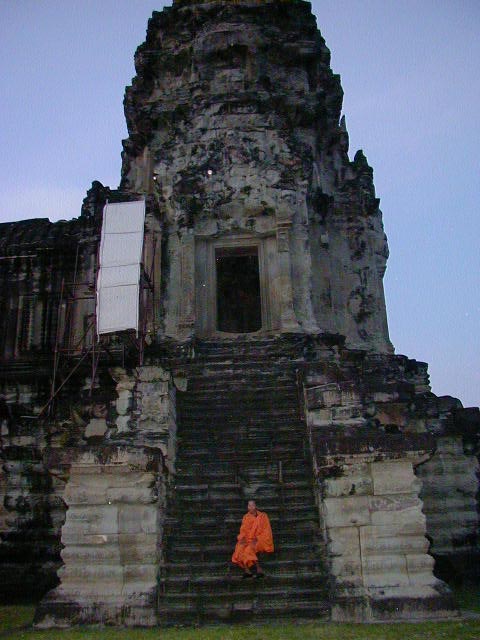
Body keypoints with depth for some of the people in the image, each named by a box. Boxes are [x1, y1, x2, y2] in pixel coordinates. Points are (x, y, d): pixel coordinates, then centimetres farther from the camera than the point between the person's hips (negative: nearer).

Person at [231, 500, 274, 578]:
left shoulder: (263, 516, 5)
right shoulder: (246, 517, 14)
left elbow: (267, 532, 0)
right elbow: (243, 530, 11)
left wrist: (257, 539, -14)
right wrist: (242, 538, -11)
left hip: (260, 541, -3)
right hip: (248, 540, 3)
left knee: (250, 548, -34)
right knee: (240, 548, -29)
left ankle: (259, 569, -34)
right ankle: (247, 570, -37)